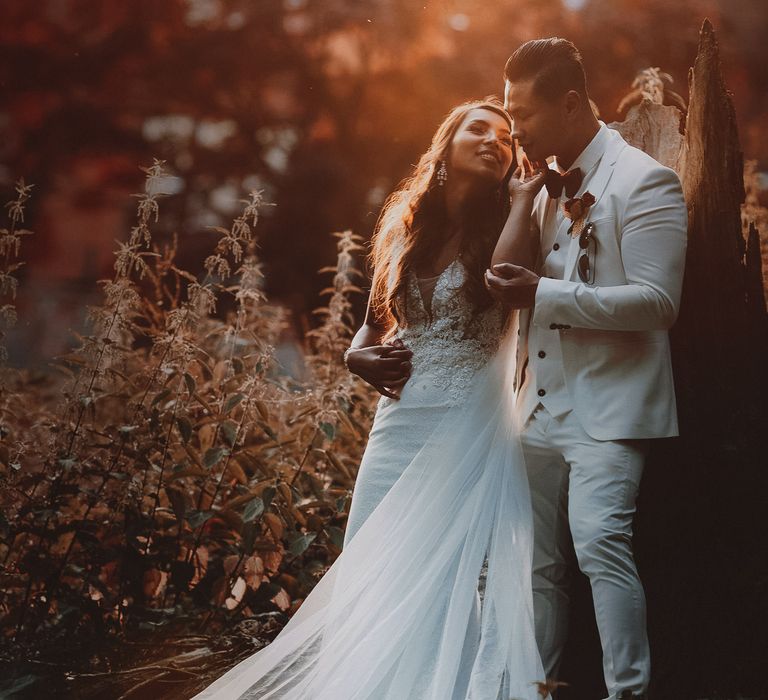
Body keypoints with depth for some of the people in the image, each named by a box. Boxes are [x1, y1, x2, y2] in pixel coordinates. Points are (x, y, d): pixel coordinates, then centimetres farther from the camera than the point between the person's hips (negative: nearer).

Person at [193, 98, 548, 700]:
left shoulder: (500, 225, 2)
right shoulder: (407, 225, 13)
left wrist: (522, 197, -10)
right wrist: (360, 355, 3)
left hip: (469, 426, -4)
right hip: (399, 421, 4)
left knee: (449, 578, -5)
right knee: (371, 571, 5)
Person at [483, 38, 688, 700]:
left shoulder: (644, 181, -7)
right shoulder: (546, 189, 16)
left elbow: (657, 301, -17)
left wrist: (543, 293, -19)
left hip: (608, 407, -7)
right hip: (542, 410, 7)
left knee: (599, 541, -22)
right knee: (540, 563, 9)